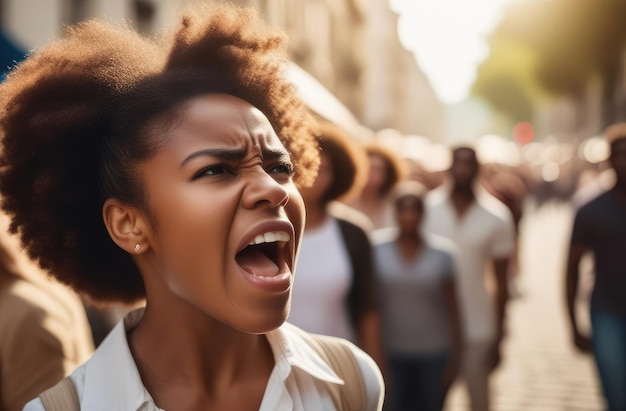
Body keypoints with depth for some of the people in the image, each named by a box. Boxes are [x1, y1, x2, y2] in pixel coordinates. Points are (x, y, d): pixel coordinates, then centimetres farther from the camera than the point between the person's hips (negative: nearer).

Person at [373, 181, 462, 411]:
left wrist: (455, 357, 1)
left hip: (434, 356, 0)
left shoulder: (442, 253, -2)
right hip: (390, 355, 0)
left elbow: (452, 310, 3)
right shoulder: (376, 250, -2)